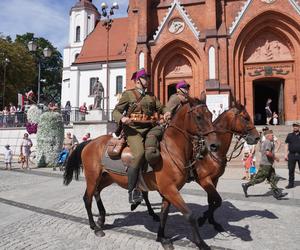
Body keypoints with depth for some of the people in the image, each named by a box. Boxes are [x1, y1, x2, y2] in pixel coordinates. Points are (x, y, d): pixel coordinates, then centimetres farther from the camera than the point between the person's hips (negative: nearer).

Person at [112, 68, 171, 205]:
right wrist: (122, 118, -17)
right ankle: (132, 191, -19)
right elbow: (116, 111, 6)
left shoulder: (151, 96, 22)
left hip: (149, 128, 6)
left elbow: (161, 108, 22)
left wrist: (167, 112, -3)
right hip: (133, 129, -5)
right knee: (139, 153, -27)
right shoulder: (128, 94, 9)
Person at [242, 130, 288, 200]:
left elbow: (261, 150, 26)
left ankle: (277, 194, 9)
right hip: (266, 164, -11)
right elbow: (268, 152, -27)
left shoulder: (264, 142, 16)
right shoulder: (268, 142, -14)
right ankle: (246, 185, 1)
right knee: (259, 178, -5)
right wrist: (275, 157, -13)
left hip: (268, 164, 11)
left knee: (273, 179, 8)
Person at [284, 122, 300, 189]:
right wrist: (286, 154, 1)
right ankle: (291, 183, 13)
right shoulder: (289, 135, 8)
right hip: (291, 155, 1)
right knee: (291, 170, 4)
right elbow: (287, 145, 8)